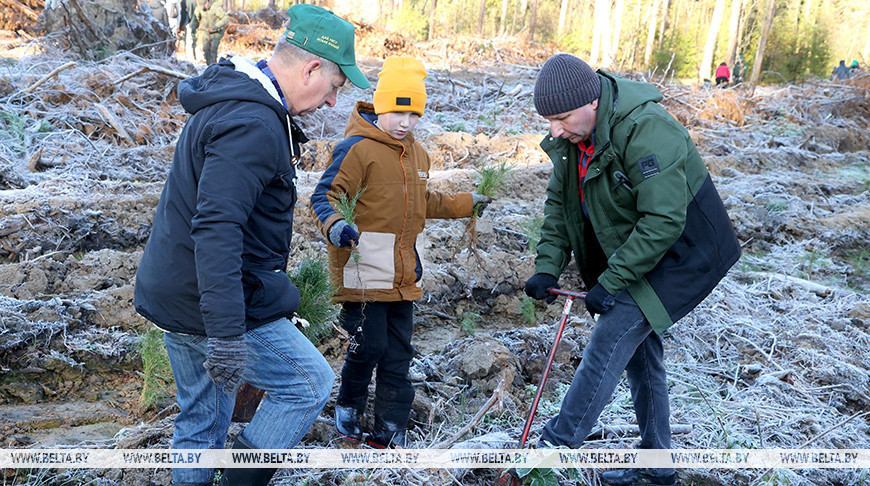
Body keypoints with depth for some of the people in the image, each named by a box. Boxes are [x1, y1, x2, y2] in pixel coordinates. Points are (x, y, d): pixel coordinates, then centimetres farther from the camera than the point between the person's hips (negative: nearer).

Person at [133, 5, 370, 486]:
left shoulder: (225, 100, 12)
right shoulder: (253, 125, -22)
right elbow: (216, 229, -31)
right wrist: (226, 333, -32)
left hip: (171, 296, 10)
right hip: (212, 307, -10)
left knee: (201, 418, 20)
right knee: (309, 382, 5)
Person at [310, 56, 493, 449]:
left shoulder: (417, 154, 16)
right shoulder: (357, 148, -10)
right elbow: (325, 195, -17)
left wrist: (466, 204, 37)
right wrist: (334, 224, -37)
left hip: (402, 276, 7)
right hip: (362, 272, -7)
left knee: (398, 355, 10)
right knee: (369, 346, -5)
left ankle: (390, 431, 23)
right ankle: (348, 409, 23)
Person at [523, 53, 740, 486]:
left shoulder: (646, 131, -30)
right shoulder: (571, 136, -3)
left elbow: (664, 220, -31)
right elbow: (559, 203, 5)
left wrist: (610, 282, -27)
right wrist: (548, 265, -7)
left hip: (677, 253, -8)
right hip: (630, 253, 9)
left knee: (613, 336, -18)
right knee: (640, 352, 14)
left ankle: (558, 443, -6)